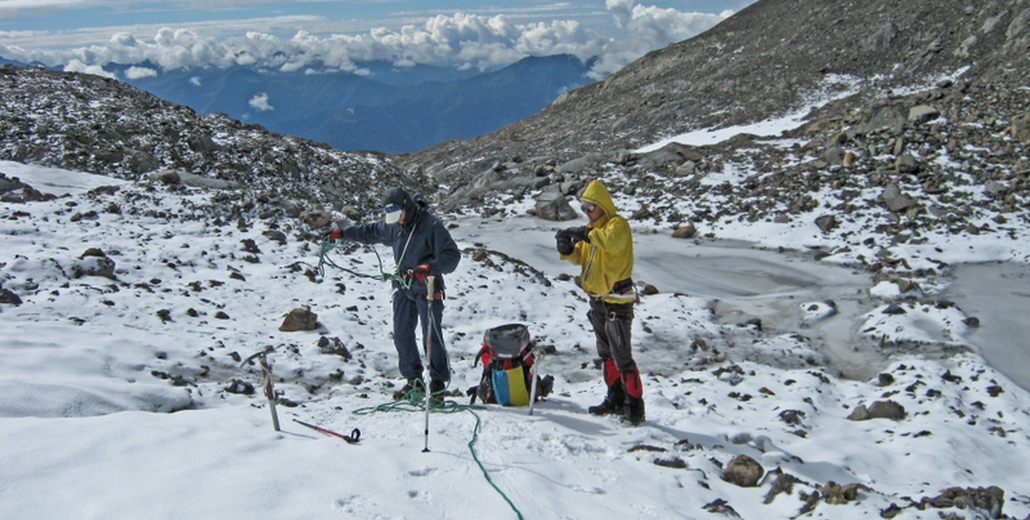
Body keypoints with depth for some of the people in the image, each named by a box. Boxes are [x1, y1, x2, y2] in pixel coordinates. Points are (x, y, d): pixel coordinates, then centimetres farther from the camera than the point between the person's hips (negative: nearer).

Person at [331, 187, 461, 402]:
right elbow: (371, 231, 24)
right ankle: (414, 380, 19)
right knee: (402, 336, 7)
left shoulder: (431, 225, -16)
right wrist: (342, 233, 23)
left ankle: (438, 382, 7)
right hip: (403, 287, 7)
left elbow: (452, 255, -20)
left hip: (428, 289, -6)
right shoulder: (392, 226, 4)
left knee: (432, 336, -6)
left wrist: (430, 267, -35)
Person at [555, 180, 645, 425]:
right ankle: (615, 398, 27)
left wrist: (585, 233, -32)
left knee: (622, 356, -9)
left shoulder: (617, 224, -12)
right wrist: (567, 249, -7)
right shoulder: (592, 229, 14)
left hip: (617, 301, -9)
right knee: (606, 354, 16)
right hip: (597, 299, 9)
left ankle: (634, 404, -2)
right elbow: (580, 257, 12)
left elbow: (612, 241, -35)